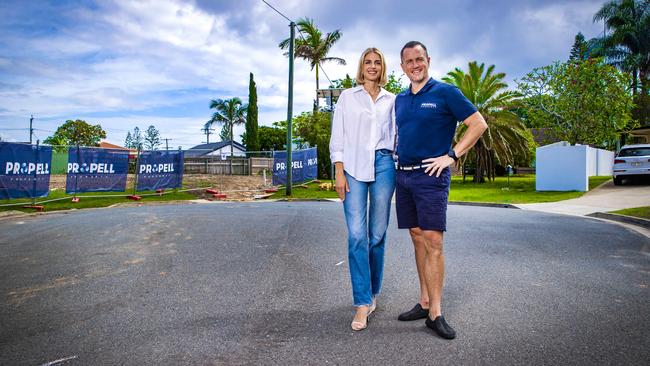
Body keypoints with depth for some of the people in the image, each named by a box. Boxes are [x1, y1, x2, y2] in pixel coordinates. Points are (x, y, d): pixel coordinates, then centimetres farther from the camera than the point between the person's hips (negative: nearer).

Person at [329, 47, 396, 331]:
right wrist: (339, 172, -4)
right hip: (354, 167, -2)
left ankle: (373, 293, 19)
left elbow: (396, 135, 17)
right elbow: (337, 137, 6)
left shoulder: (391, 100, 16)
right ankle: (363, 302, -5)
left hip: (383, 165, 2)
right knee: (357, 234, -11)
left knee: (377, 234, 2)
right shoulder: (347, 97, 11)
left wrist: (399, 171, 8)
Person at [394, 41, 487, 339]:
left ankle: (435, 313, -1)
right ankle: (424, 302, 19)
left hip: (431, 176, -6)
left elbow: (479, 124, -4)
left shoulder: (445, 92, -2)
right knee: (418, 239, 10)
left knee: (433, 242, -8)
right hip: (403, 175, 6)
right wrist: (396, 158, 12)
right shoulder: (400, 99, 16)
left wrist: (451, 156, -10)